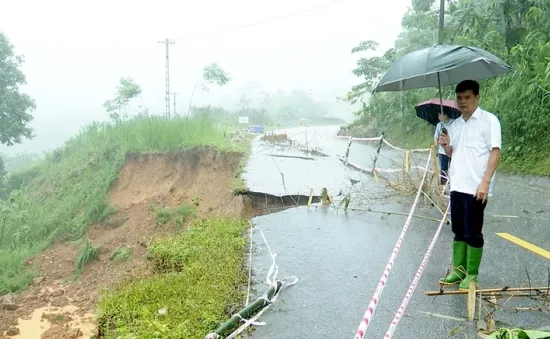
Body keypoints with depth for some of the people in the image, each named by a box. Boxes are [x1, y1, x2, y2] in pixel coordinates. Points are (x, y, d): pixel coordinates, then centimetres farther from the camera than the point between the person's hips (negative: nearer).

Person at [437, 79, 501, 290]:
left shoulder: (489, 120, -5)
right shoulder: (456, 124, 14)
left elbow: (495, 152, -11)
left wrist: (485, 182, -19)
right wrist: (446, 145, -2)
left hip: (476, 187, -6)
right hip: (457, 186, 7)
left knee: (473, 232, 0)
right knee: (458, 231, 12)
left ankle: (472, 274, 12)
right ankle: (458, 270, 22)